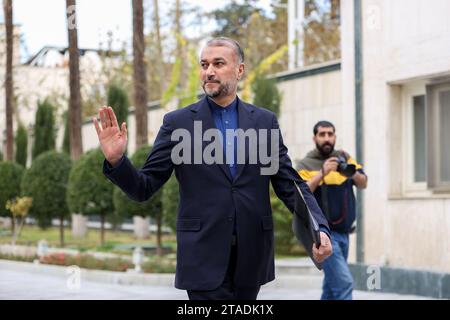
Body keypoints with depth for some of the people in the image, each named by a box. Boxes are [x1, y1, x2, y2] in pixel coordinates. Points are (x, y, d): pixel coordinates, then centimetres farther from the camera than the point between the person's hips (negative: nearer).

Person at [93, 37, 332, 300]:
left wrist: (320, 227, -12)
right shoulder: (178, 122, 2)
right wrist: (116, 160, -19)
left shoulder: (264, 121, 8)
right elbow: (144, 187, 1)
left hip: (252, 259, 3)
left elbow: (291, 184, 5)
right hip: (205, 257, -2)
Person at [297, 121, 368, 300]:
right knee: (344, 282, -16)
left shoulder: (344, 157, 9)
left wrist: (353, 173, -19)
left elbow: (363, 184, 2)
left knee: (332, 285, 14)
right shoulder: (306, 164, -5)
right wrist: (322, 173, -26)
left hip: (343, 232, 5)